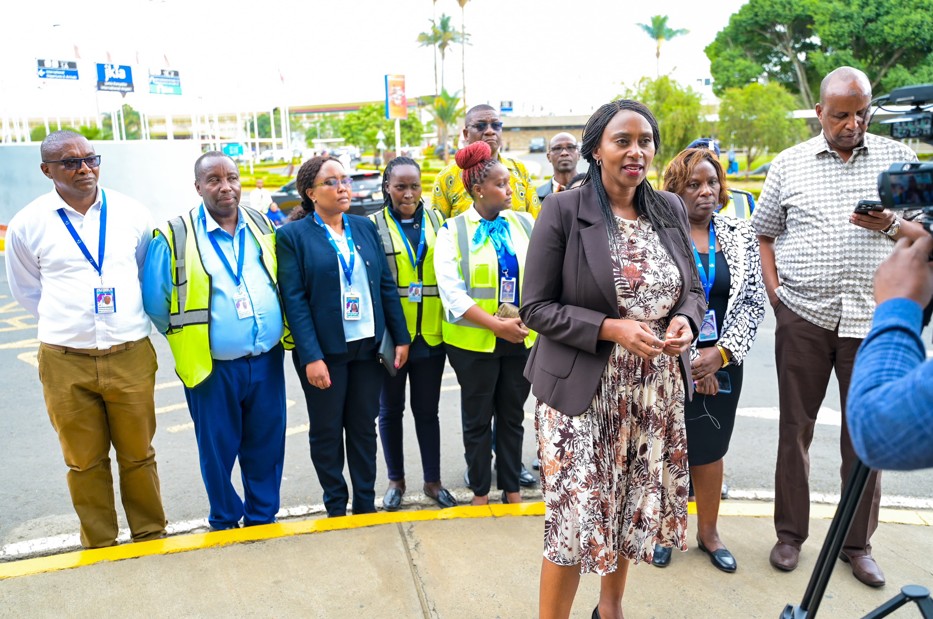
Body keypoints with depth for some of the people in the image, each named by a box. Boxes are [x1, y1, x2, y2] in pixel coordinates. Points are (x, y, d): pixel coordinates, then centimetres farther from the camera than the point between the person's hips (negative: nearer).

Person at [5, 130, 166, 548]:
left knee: (138, 455, 11)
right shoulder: (27, 224, -1)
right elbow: (27, 292, 14)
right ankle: (99, 545, 28)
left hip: (131, 355, 1)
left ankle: (151, 537, 28)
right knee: (84, 462, 11)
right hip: (65, 361, 0)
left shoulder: (132, 214, 1)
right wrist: (67, 319, 12)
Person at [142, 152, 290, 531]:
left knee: (266, 449, 13)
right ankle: (225, 523, 33)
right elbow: (155, 302, 0)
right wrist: (189, 337, 7)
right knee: (218, 451, 11)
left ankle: (263, 521, 33)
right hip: (213, 368, -3)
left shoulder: (263, 227, 5)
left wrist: (283, 333, 11)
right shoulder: (175, 237, -7)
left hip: (267, 361, 3)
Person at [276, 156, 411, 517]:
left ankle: (366, 505, 28)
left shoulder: (365, 227, 8)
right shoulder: (292, 236, -5)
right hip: (324, 351, -3)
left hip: (368, 347, 4)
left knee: (364, 427, 13)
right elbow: (294, 300, -11)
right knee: (327, 432, 10)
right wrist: (311, 357, -17)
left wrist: (400, 337, 3)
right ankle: (335, 507, 27)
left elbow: (386, 285, 8)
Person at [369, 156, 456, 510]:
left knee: (427, 410, 11)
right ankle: (396, 480, 29)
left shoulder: (436, 221, 6)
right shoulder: (374, 225, -2)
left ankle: (433, 480, 25)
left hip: (430, 335, 1)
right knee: (391, 409, 12)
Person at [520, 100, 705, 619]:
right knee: (576, 517, -3)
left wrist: (686, 321, -9)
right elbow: (536, 308, -10)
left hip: (657, 391, 5)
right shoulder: (564, 211, -10)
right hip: (582, 392, -5)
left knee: (633, 508, 18)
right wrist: (612, 328, -21)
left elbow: (693, 288, 14)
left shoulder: (670, 210, 5)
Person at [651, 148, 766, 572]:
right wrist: (689, 359, -11)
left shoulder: (741, 235, 6)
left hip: (722, 365, 3)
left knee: (710, 450, 14)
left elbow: (754, 302, 4)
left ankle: (708, 532, 31)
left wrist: (721, 353, -8)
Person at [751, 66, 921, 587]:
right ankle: (791, 533, 22)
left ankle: (859, 543, 25)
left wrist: (891, 226, -14)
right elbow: (765, 235, 9)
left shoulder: (898, 158, 7)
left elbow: (923, 233, 8)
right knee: (796, 426, 7)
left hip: (873, 319, 1)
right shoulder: (789, 164, 6)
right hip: (803, 317, 0)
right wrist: (775, 294, -3)